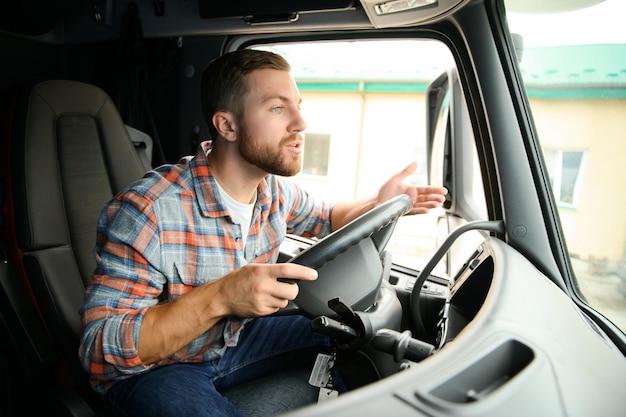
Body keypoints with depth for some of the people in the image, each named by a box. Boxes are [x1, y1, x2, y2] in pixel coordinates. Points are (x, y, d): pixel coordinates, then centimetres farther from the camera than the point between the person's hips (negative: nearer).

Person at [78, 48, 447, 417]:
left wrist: (379, 204, -8)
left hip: (234, 338, 6)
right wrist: (219, 298, -43)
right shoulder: (147, 212, -30)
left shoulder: (274, 189, -8)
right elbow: (99, 348, -29)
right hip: (151, 368, -5)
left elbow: (324, 218, 12)